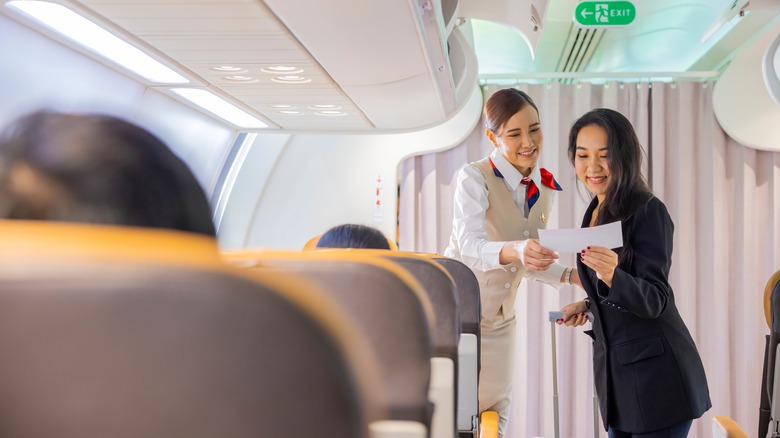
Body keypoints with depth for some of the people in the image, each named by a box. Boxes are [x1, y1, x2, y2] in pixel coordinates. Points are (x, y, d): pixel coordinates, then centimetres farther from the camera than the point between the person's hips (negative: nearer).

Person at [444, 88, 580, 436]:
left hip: (498, 322, 6)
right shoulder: (474, 178, -19)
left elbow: (528, 261, 8)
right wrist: (516, 250, -52)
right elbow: (469, 247, -33)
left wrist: (572, 275, -9)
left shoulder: (544, 187, 1)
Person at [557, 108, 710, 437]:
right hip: (614, 369, 8)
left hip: (656, 374, -8)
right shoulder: (596, 211, 10)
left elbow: (655, 300, -20)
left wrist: (612, 276, -37)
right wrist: (588, 305, 7)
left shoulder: (648, 210, -14)